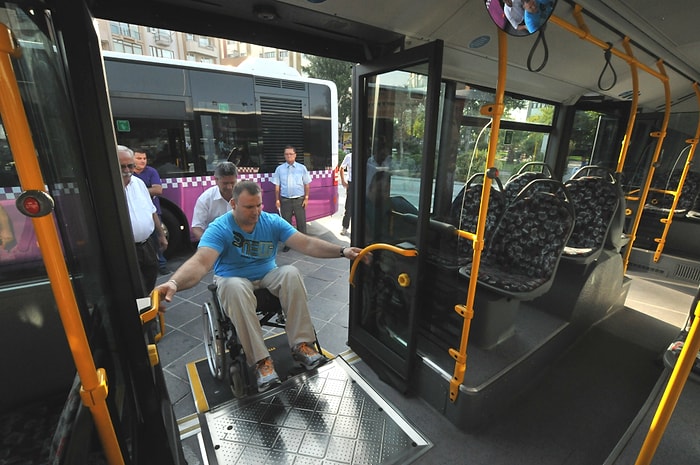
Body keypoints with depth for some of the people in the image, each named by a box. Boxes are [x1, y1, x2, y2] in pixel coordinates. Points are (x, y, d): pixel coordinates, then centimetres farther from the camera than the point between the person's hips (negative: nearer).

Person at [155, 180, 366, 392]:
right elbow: (201, 262, -31)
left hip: (267, 275, 3)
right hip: (233, 279, -2)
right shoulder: (220, 228, -15)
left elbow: (306, 243, -17)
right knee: (237, 288, -37)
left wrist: (342, 251, -30)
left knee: (291, 273, -28)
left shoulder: (272, 222, -8)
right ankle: (260, 360, -30)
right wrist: (174, 283, -53)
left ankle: (300, 344, -22)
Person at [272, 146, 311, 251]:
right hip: (285, 200, 1)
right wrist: (277, 200, 3)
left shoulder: (302, 168, 2)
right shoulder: (279, 169, 4)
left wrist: (306, 198, -1)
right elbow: (277, 186, 7)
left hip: (299, 200, -1)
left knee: (301, 222, 3)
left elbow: (306, 184, 5)